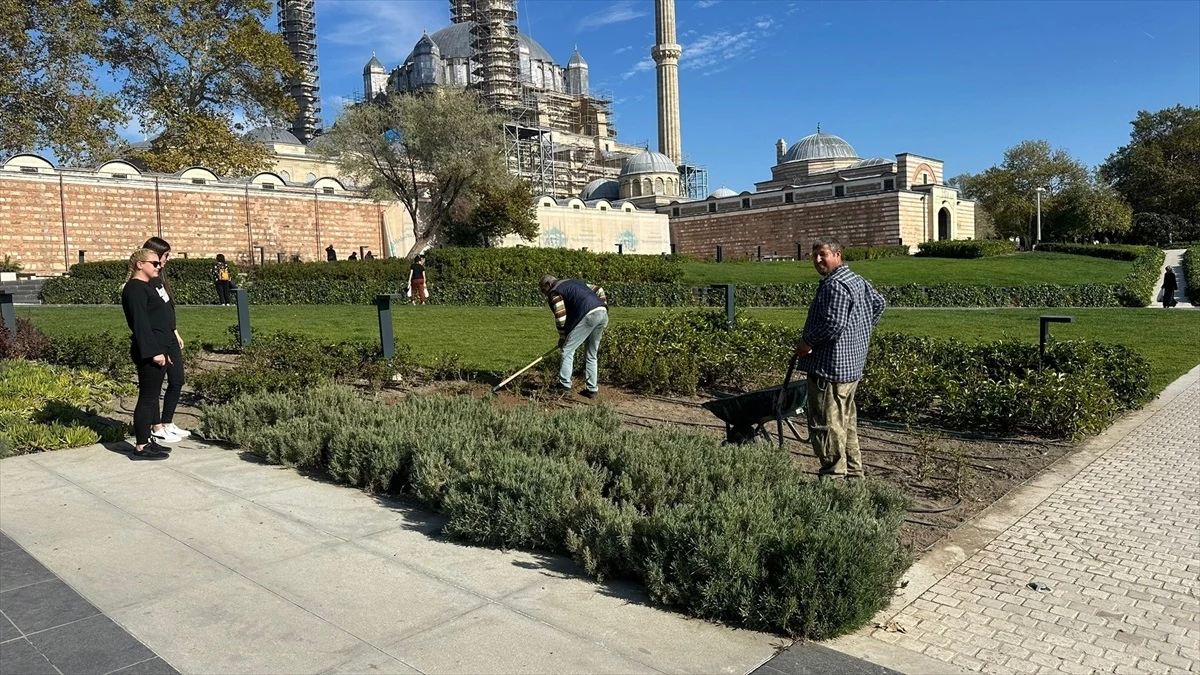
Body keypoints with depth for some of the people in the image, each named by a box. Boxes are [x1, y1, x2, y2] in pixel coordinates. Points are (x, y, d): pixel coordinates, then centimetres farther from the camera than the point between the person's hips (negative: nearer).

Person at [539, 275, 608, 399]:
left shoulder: (554, 292, 7)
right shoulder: (573, 282, 31)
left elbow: (560, 318, -2)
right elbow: (599, 291, 27)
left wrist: (562, 337, 12)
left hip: (588, 315, -8)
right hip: (603, 313, 8)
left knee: (567, 350, 2)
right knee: (592, 354, 16)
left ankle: (564, 386, -2)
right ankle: (592, 389, 16)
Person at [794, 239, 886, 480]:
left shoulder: (835, 286, -19)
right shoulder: (857, 280, 15)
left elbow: (834, 323, -28)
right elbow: (879, 303, 27)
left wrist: (808, 342, -16)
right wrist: (863, 334, 27)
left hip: (830, 366, -11)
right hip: (852, 365, 11)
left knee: (826, 423, -5)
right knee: (847, 421, 18)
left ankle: (834, 475, 0)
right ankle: (853, 472, 27)